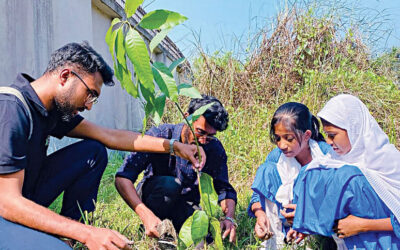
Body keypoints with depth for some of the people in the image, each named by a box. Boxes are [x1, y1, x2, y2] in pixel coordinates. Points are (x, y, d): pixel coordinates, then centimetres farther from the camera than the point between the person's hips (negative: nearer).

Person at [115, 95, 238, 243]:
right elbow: (122, 178, -29)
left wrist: (230, 218, -27)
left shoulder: (215, 149, -12)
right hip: (151, 196, -3)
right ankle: (149, 231, -13)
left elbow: (224, 189, -5)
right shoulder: (159, 136, -23)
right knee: (170, 184, -36)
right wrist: (145, 215, -43)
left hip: (186, 206, 3)